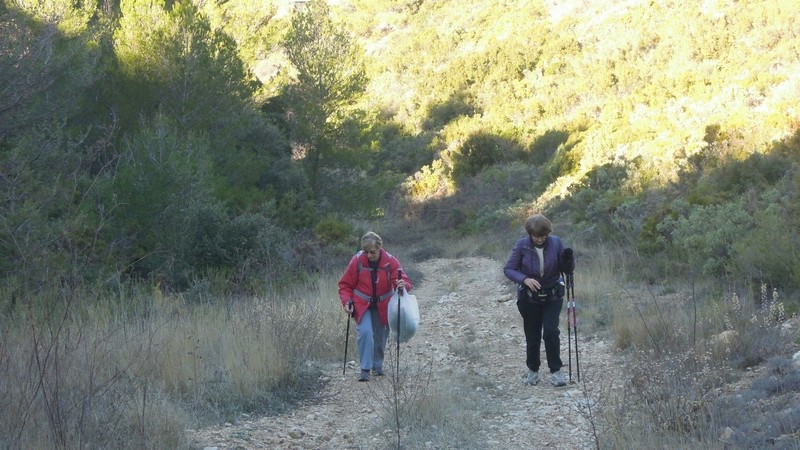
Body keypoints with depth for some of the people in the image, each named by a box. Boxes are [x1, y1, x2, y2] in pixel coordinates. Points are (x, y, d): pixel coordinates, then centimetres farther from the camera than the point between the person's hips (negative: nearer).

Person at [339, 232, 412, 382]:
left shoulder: (391, 262, -15)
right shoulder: (357, 261, -15)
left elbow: (405, 282, -18)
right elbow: (345, 285, -4)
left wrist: (403, 285, -42)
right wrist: (347, 302, -18)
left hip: (382, 307, 2)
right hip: (362, 306, -2)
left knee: (381, 337, 11)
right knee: (365, 332, -21)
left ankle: (377, 365, 35)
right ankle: (365, 369, -14)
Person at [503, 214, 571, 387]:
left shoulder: (556, 243, -10)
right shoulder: (521, 246, -12)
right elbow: (508, 269, -10)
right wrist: (525, 279, -27)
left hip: (552, 296, 0)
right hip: (529, 298, 0)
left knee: (551, 331, -14)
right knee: (532, 335, 7)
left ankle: (555, 371, -4)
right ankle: (533, 371, 26)